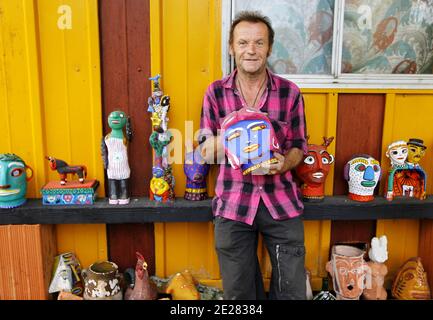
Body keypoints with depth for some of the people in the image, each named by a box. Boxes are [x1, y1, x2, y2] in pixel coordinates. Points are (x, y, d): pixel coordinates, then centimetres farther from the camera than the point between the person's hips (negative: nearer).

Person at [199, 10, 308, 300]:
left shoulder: (290, 92, -1)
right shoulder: (216, 92, -1)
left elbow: (298, 146, 5)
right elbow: (206, 152, 1)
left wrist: (283, 164, -18)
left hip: (282, 200, 0)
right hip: (233, 203, 0)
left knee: (292, 290, 12)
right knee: (238, 292, 16)